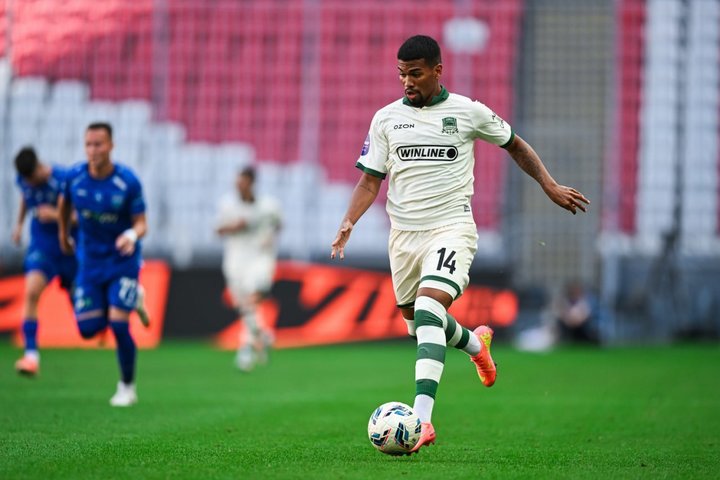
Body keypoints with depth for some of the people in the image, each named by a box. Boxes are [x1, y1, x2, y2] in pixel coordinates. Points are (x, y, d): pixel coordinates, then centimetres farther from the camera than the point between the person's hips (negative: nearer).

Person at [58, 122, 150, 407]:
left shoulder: (128, 182, -17)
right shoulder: (74, 176, -9)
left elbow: (141, 223, -14)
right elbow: (64, 202, 14)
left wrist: (132, 235, -36)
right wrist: (63, 233, 23)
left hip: (122, 261, -3)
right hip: (89, 262, 3)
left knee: (118, 324, -15)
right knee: (87, 329, 0)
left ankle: (127, 388, 6)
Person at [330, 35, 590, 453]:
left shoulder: (468, 112, -1)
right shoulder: (386, 118, 5)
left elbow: (515, 145, 14)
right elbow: (371, 180, 7)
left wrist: (550, 186, 8)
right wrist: (349, 222, -9)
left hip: (451, 227, -5)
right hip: (404, 232, 5)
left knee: (428, 310, -26)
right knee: (418, 324, 15)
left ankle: (422, 419, -33)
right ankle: (475, 343, 51)